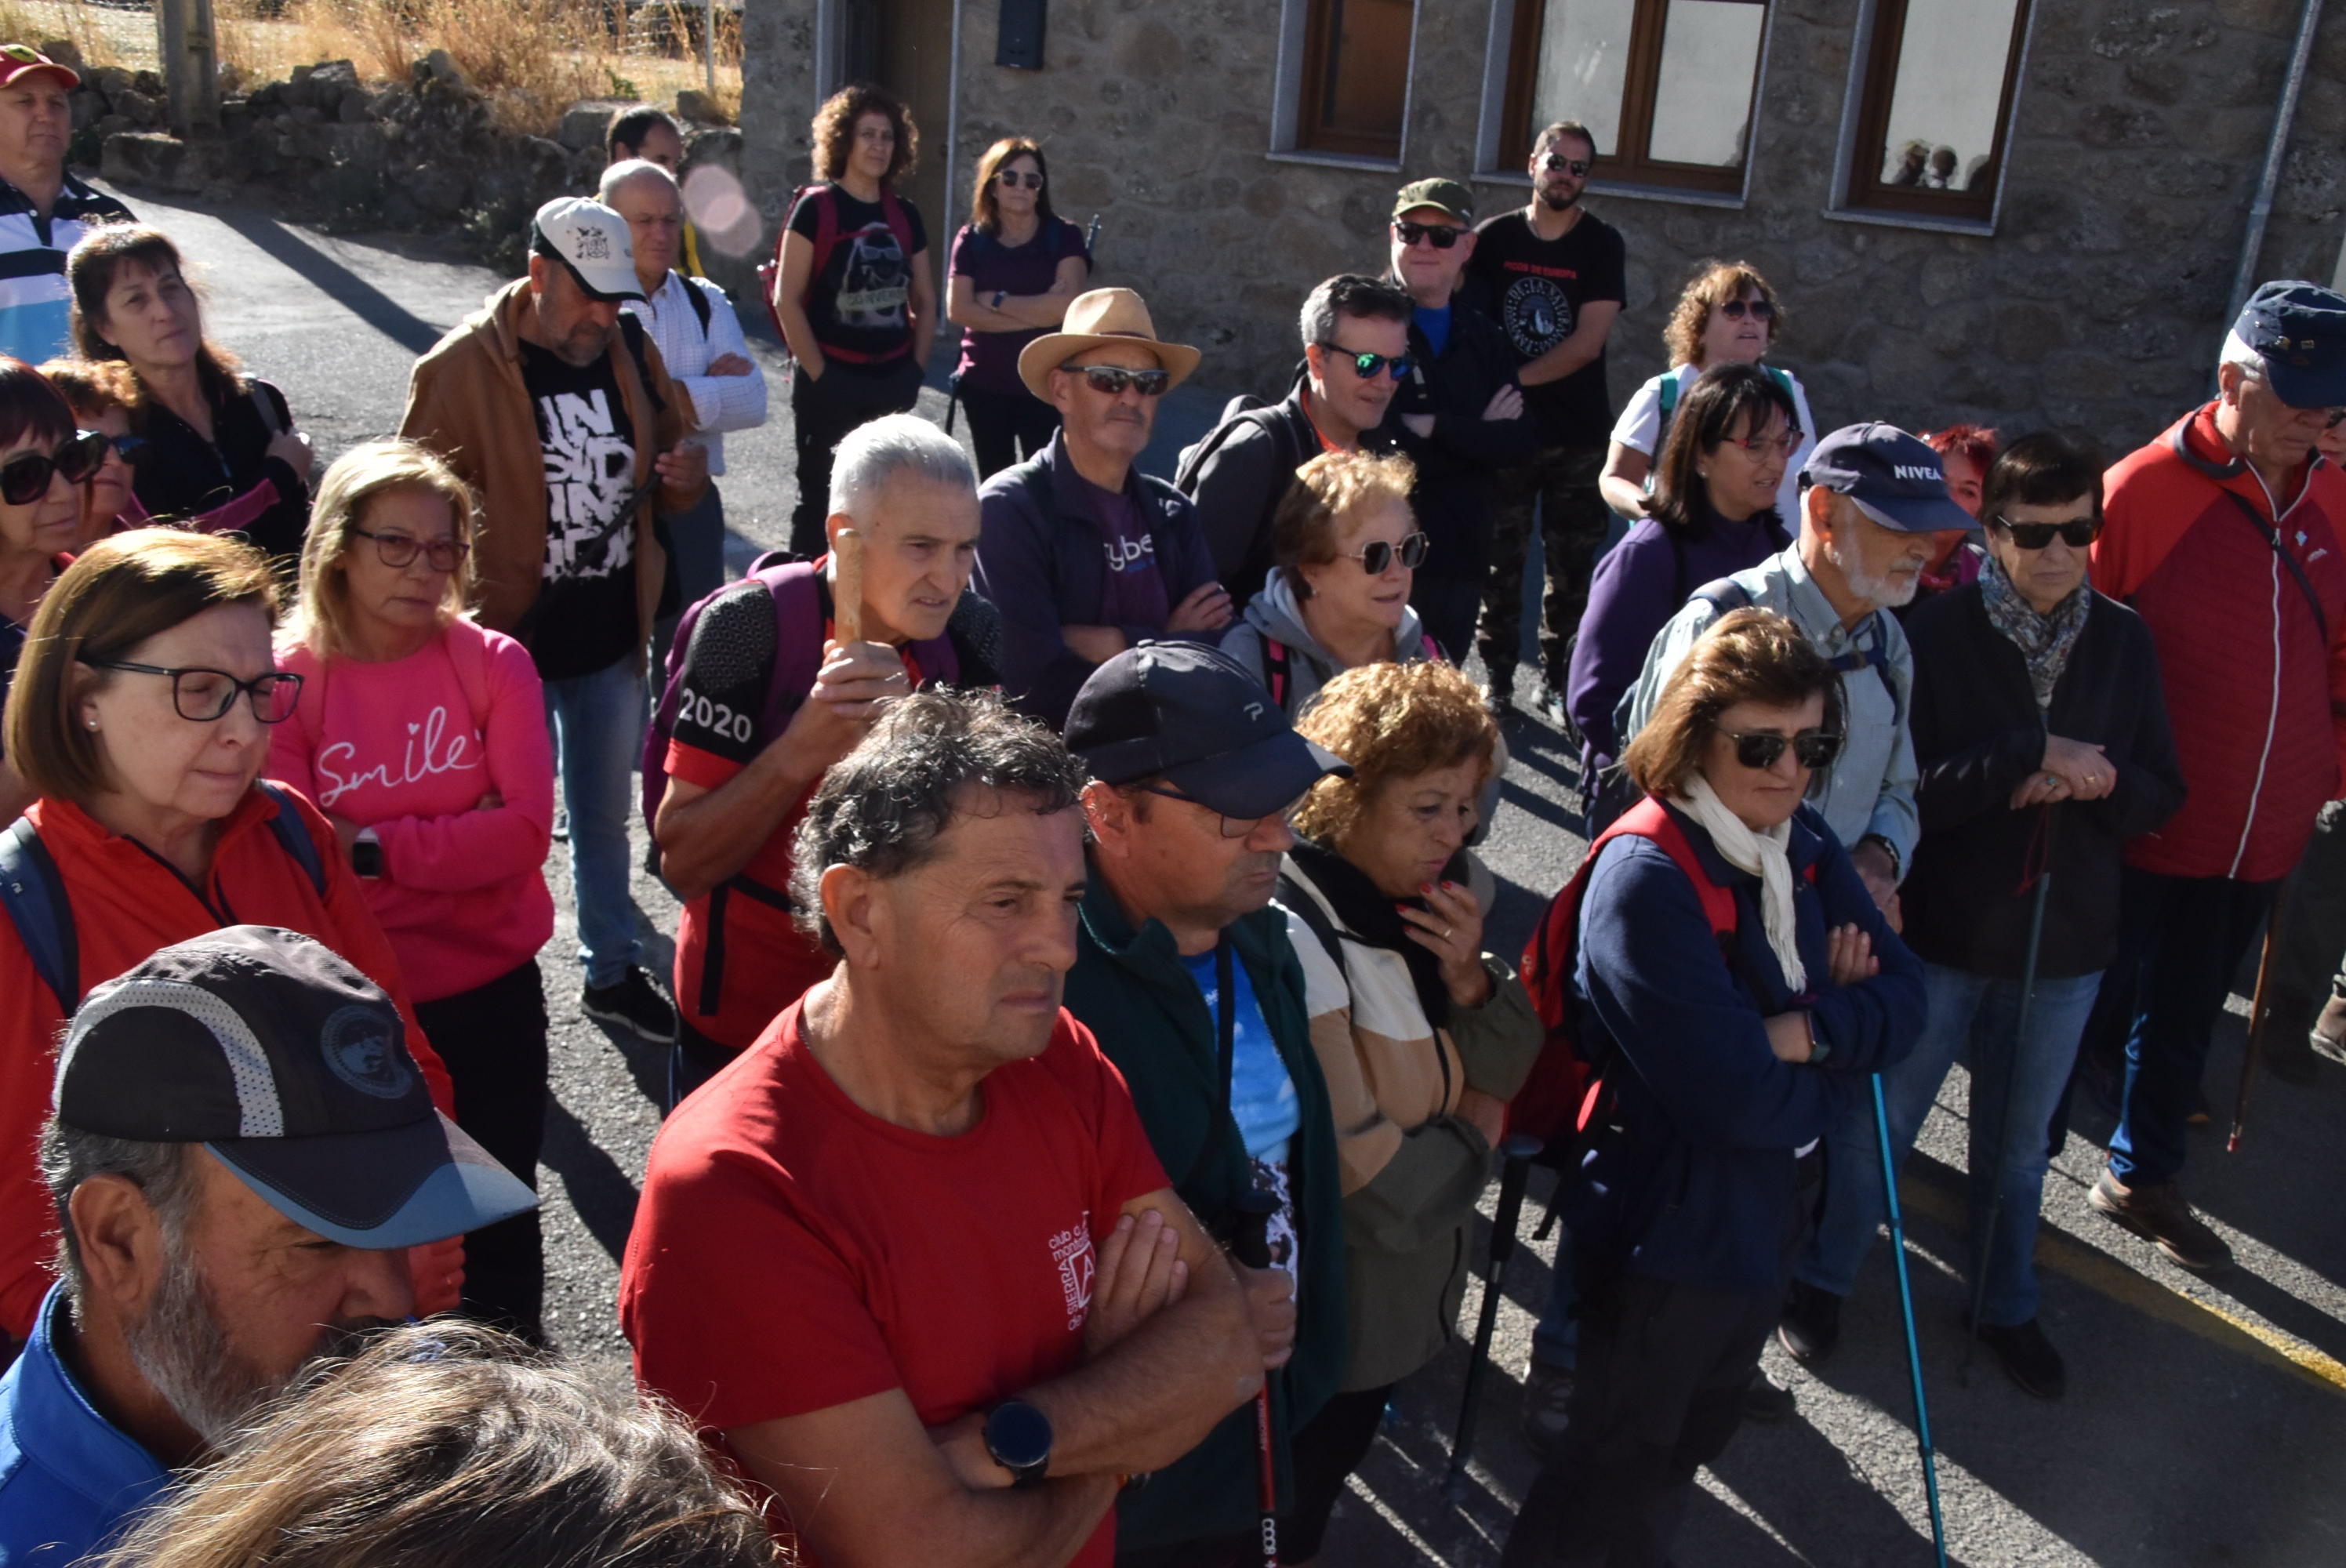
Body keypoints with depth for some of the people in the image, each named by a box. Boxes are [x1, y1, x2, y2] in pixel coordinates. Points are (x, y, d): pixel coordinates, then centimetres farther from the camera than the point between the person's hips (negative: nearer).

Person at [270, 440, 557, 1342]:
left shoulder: (493, 665, -5)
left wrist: (372, 849, -19)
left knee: (500, 1220, 16)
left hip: (492, 993, 1)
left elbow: (527, 829, -14)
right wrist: (458, 840, -19)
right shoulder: (285, 682, -8)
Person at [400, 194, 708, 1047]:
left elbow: (664, 470, 16)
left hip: (611, 640, 5)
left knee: (604, 814, 20)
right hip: (513, 646, -5)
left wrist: (685, 475, -8)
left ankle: (613, 973, 37)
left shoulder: (631, 352, 3)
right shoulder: (462, 368, -14)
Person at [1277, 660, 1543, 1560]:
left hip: (1411, 1281, 7)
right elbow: (1356, 1164, -26)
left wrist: (1469, 980, -19)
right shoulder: (1297, 939, -30)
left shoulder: (1442, 898, -6)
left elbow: (1501, 1073, 1)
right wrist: (1473, 1138, -8)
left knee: (1334, 1463, 28)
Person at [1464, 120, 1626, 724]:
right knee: (1501, 561, 4)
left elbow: (1588, 342, -11)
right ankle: (1497, 680, 16)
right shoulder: (1494, 238, 1)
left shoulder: (1602, 244, -2)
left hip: (1579, 435, 0)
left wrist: (1517, 378, -15)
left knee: (1572, 567, 5)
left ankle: (1555, 680, 19)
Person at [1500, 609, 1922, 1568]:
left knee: (1698, 1434, 28)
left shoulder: (1803, 846, -1)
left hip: (1771, 1209, 8)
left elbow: (1903, 992, -6)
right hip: (1670, 1226, -8)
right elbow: (1733, 1096, -30)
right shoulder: (1645, 878, -27)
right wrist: (1846, 1053, -14)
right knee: (1621, 1467, 11)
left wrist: (1804, 1030, -23)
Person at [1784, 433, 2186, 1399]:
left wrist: (2096, 779, -17)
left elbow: (2162, 794, 3)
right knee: (1875, 1125, 11)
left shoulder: (2123, 642, 0)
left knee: (2017, 1144, 21)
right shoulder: (1939, 634, -13)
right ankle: (1821, 1284, 33)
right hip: (1938, 935, -3)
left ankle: (2007, 1308, 41)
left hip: (2064, 946, 4)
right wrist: (2034, 755, -26)